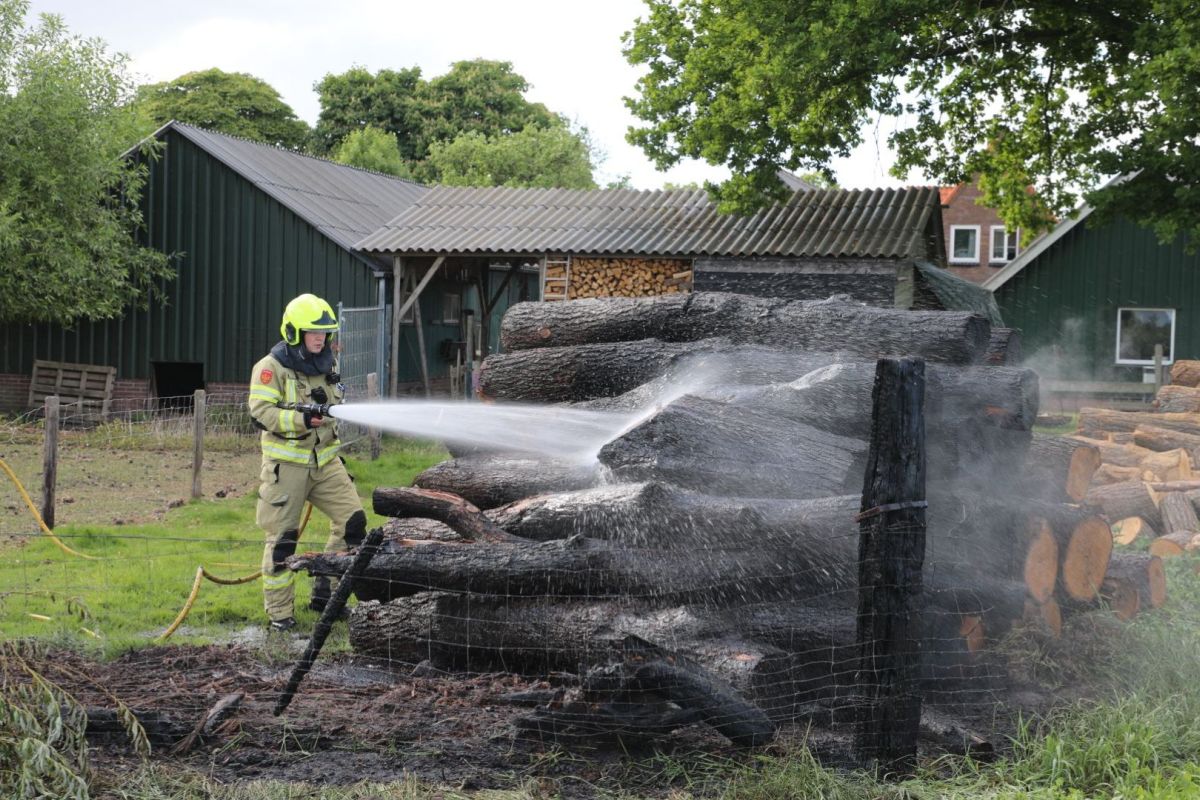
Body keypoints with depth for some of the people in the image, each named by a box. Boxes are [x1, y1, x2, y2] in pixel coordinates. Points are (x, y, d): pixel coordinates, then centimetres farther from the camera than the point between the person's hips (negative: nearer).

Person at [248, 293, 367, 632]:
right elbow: (261, 412, -20)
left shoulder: (328, 365, 12)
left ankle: (324, 593, 9)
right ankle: (279, 611, 10)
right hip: (286, 464, -6)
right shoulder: (271, 367, -10)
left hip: (325, 461, 6)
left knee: (352, 520, -3)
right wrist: (301, 418, -29)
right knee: (282, 537, -1)